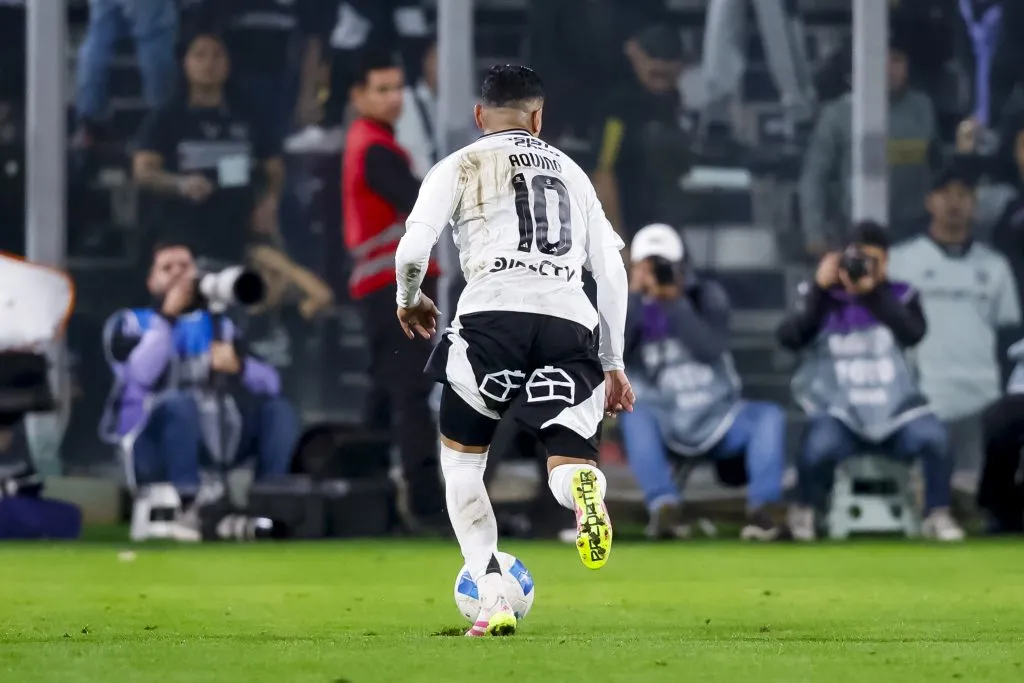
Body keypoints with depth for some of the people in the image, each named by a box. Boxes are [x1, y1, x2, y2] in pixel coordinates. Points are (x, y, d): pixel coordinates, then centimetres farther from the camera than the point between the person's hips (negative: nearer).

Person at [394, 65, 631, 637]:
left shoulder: (460, 167, 15)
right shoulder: (572, 173, 26)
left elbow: (413, 250, 2)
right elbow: (612, 272, 21)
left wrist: (409, 301, 23)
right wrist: (613, 364, 27)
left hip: (493, 316, -2)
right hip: (570, 324, 2)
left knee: (461, 459, 17)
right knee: (568, 460, 2)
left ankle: (493, 599, 2)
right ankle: (584, 490, -38)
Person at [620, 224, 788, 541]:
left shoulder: (707, 297, -2)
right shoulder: (631, 308, -2)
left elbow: (711, 350, -21)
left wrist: (674, 301, -28)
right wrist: (634, 296, -25)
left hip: (719, 420, 1)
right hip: (665, 428, -1)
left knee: (770, 415, -25)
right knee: (635, 414, -32)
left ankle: (763, 508, -33)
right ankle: (663, 505, -44)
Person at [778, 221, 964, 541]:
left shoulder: (900, 297, 5)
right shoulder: (822, 299, 4)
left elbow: (914, 334, -16)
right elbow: (789, 338, -12)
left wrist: (872, 293, -26)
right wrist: (820, 289, -20)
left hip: (895, 410, 1)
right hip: (838, 411, -1)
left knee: (932, 437, -28)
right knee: (818, 448, -32)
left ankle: (938, 516, -6)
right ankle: (805, 512, -1)